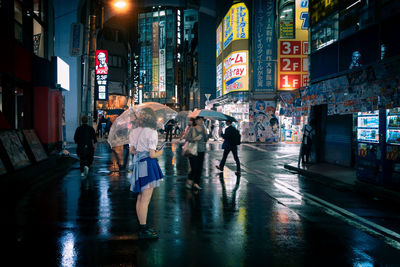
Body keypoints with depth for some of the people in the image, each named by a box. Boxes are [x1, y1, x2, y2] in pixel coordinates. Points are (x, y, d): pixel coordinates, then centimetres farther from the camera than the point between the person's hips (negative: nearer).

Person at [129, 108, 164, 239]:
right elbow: (152, 154, -15)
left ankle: (141, 226, 25)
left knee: (140, 198, 15)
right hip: (148, 165, -8)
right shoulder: (152, 132, -13)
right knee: (145, 199, -4)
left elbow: (131, 150, 13)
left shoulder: (134, 132, 7)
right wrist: (159, 152, 4)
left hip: (138, 165, 8)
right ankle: (143, 230, 1)